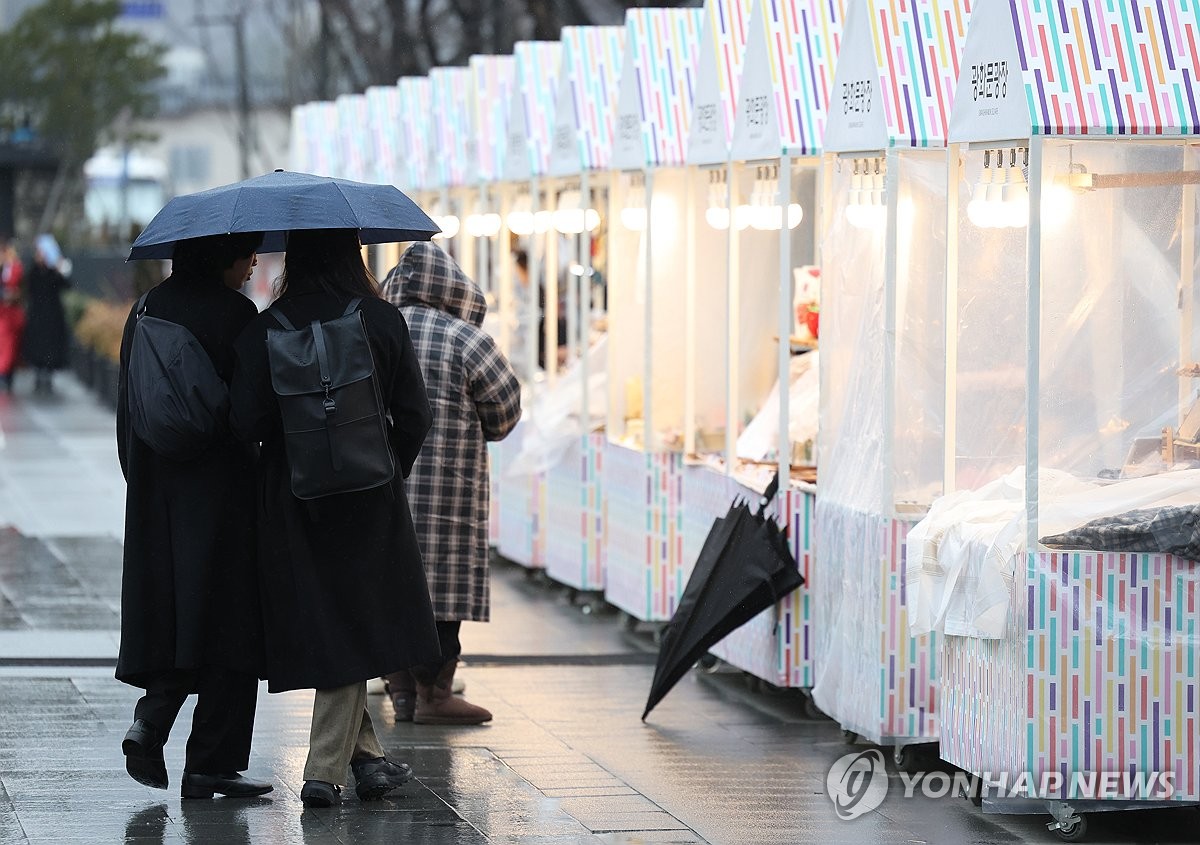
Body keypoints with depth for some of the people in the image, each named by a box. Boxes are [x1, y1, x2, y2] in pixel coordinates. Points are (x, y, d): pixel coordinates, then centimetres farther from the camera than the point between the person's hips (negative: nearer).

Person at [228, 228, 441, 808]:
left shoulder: (265, 331, -7)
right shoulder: (384, 322, -5)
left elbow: (246, 423, -10)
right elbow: (414, 416, -4)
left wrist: (286, 446, 11)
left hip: (290, 499, 1)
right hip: (367, 498, 0)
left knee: (321, 626, 14)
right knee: (350, 625, 7)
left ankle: (366, 758, 19)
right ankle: (325, 770, 1)